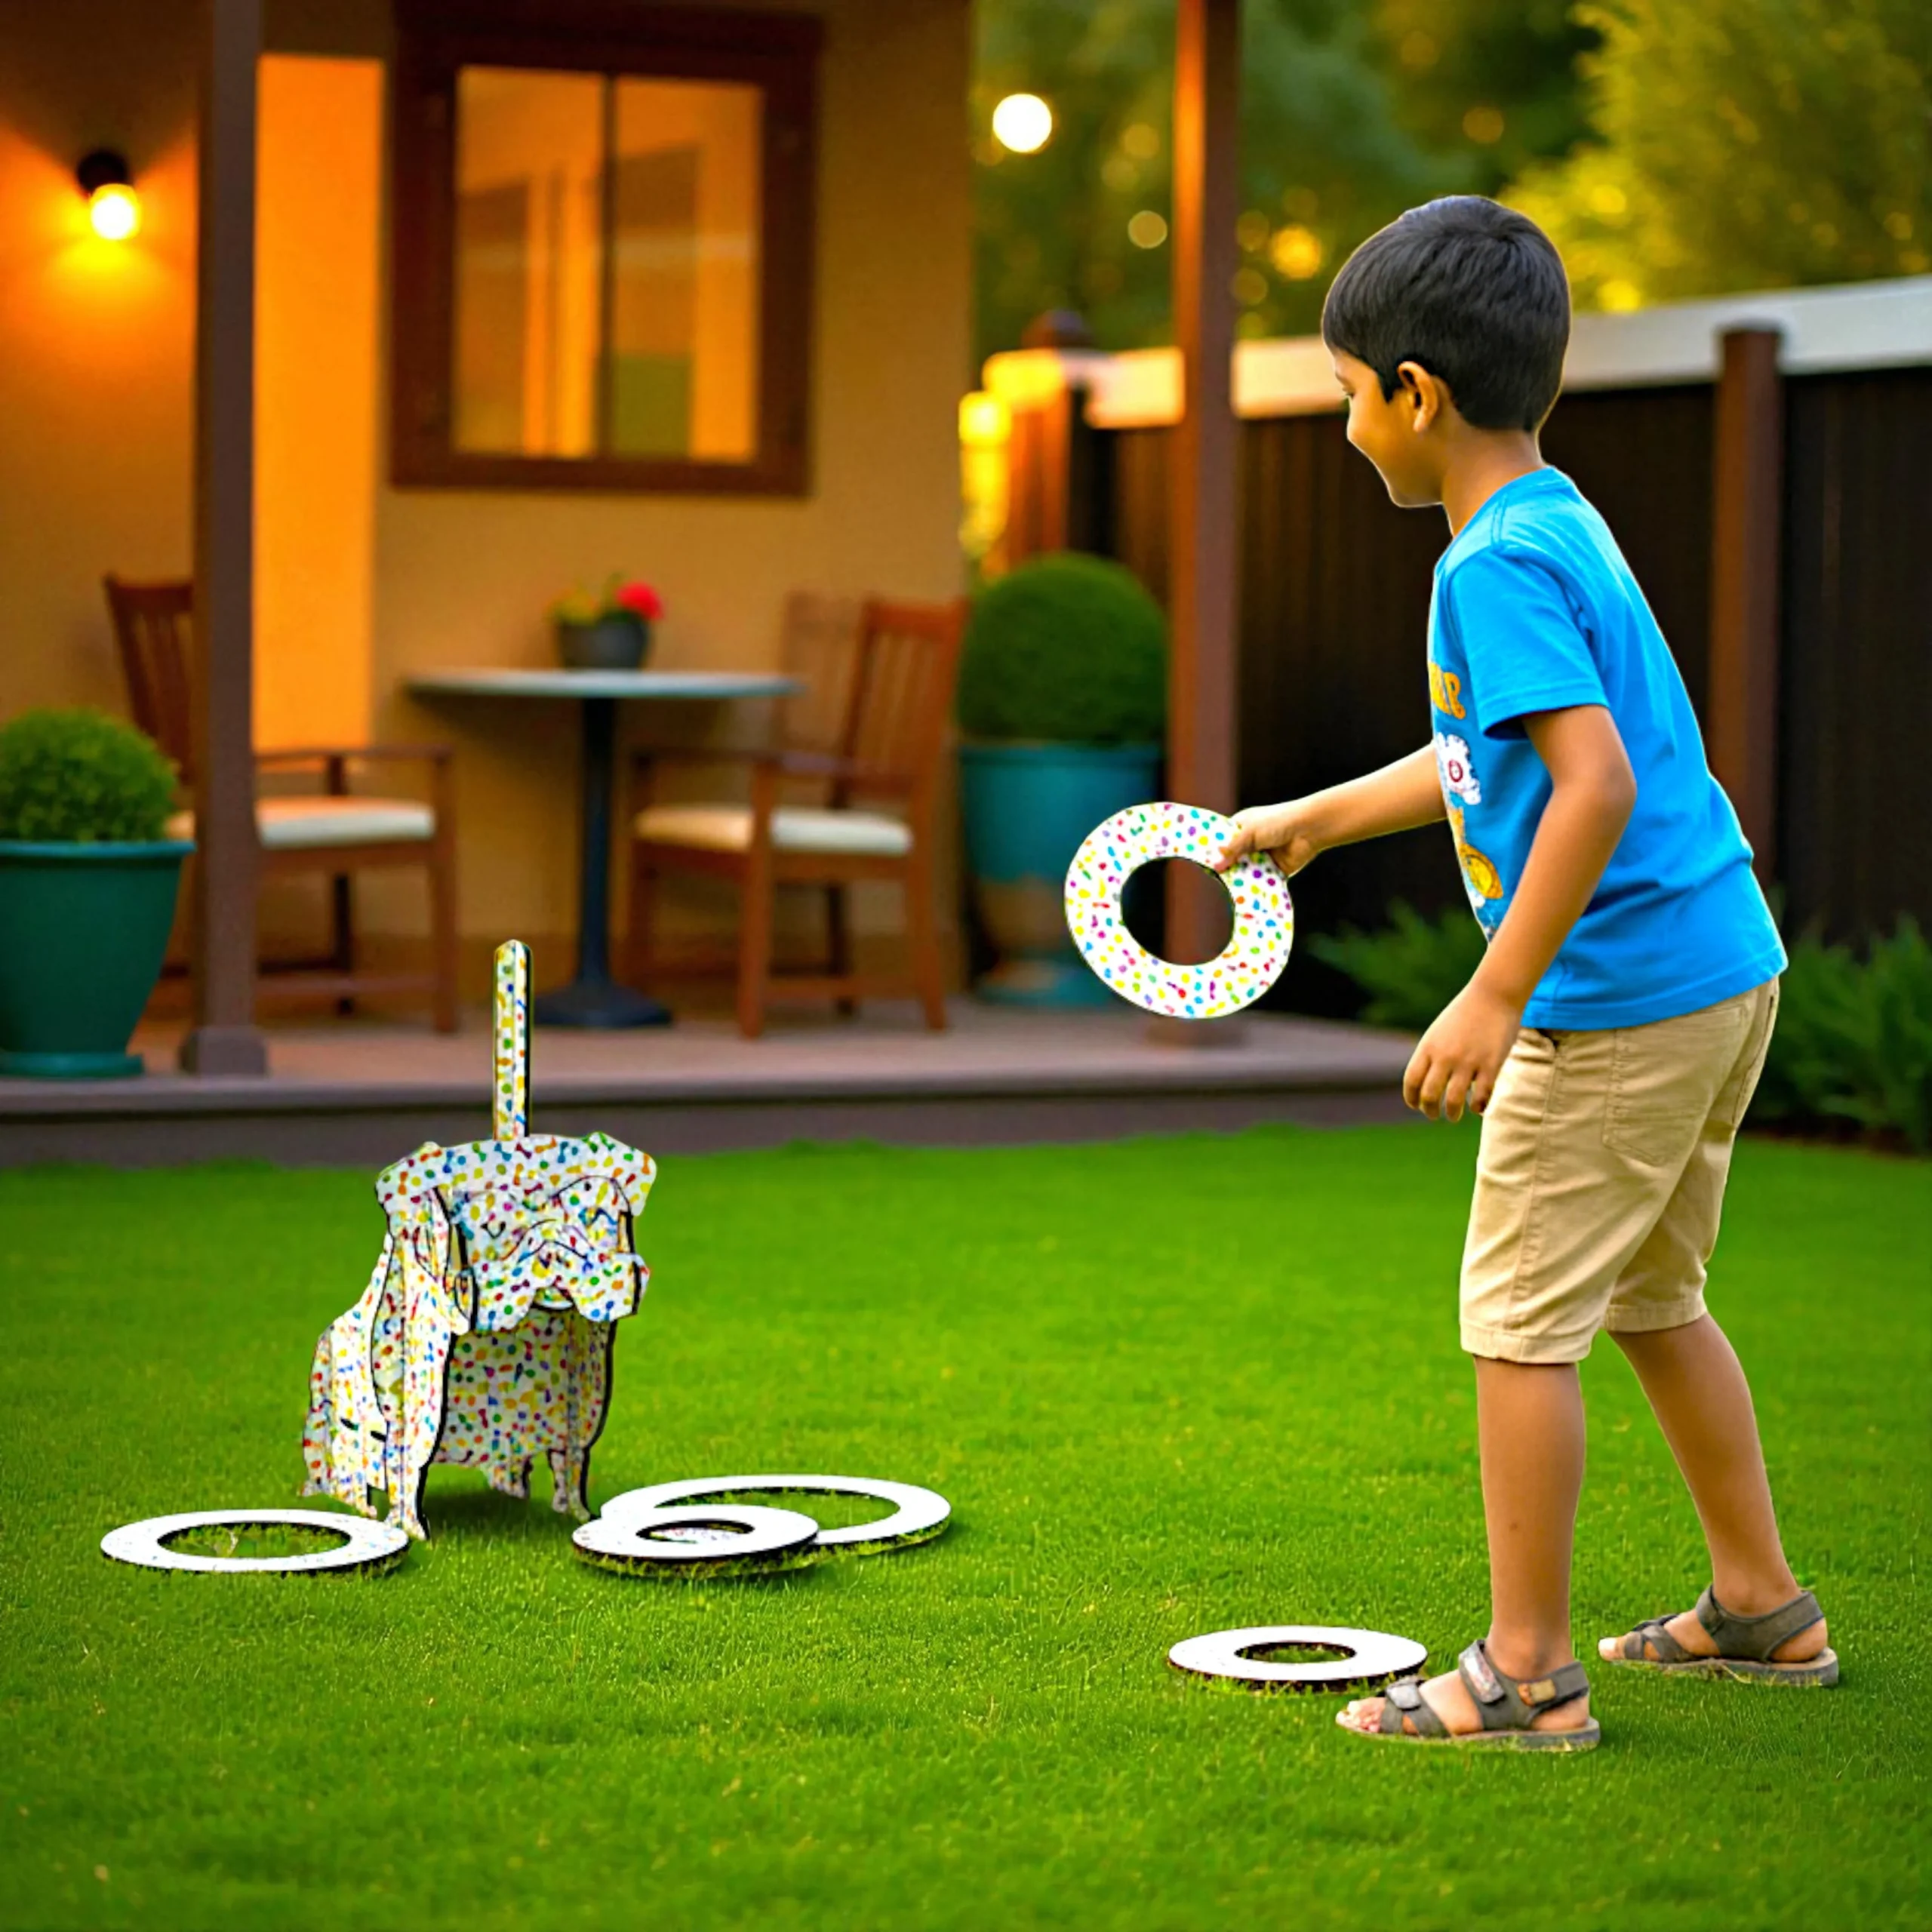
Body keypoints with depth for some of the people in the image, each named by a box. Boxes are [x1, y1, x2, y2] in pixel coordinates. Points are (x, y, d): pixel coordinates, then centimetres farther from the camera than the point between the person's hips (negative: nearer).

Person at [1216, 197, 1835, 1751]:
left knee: (1521, 1321, -1)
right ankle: (1763, 1608, 31)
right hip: (1725, 975, 10)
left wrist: (1496, 997, -26)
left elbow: (1595, 780, -28)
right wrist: (1311, 822, 39)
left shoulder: (1497, 564, -17)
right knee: (1651, 1301, 22)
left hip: (1616, 997, -10)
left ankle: (1528, 1670, 4)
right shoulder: (1562, 525, 14)